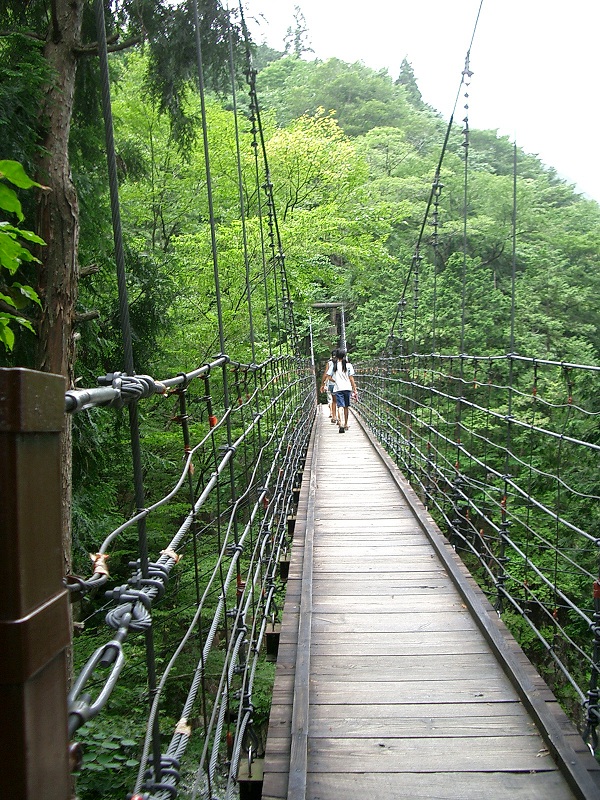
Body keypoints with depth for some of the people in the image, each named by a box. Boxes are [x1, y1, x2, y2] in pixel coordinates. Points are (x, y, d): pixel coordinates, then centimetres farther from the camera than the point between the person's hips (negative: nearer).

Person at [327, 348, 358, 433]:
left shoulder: (334, 365, 2)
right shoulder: (348, 365, 0)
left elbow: (329, 377, 1)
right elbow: (351, 378, -1)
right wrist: (355, 390, 2)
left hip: (338, 388, -1)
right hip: (347, 388, 1)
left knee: (340, 406, -9)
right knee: (346, 407, 15)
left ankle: (341, 424, -29)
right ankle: (346, 424, 26)